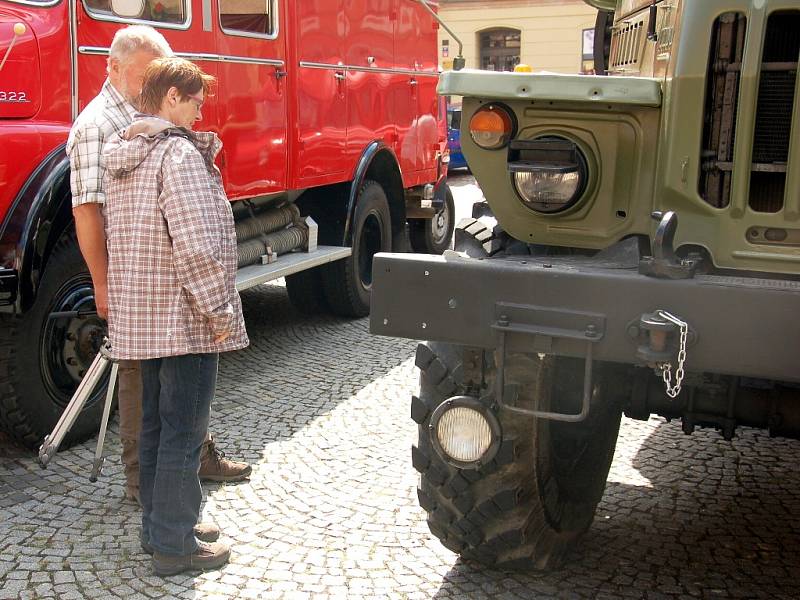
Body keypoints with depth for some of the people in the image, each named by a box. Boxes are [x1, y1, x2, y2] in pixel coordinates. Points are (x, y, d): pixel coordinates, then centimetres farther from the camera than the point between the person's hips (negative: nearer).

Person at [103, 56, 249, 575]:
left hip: (139, 317, 9)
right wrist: (219, 310, -17)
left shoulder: (122, 157, 12)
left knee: (156, 425, 18)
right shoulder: (180, 154, -17)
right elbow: (197, 245, -24)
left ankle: (157, 526, 31)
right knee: (183, 433, 0)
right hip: (184, 319, -9)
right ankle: (174, 546, 10)